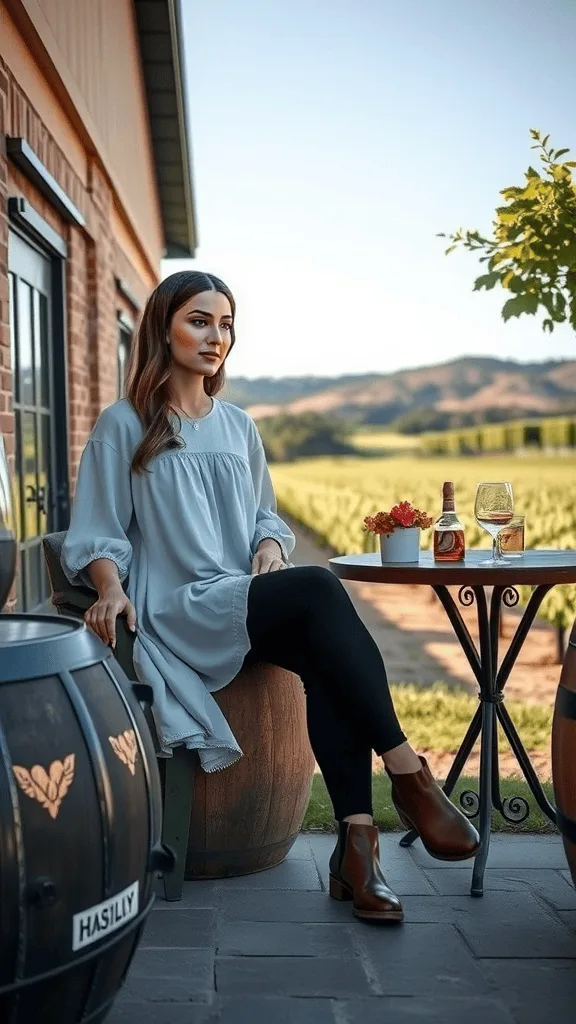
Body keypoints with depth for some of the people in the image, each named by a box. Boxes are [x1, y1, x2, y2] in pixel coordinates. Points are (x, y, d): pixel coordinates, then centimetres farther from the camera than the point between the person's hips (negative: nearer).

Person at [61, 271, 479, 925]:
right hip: (177, 613, -5)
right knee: (318, 589, -32)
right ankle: (407, 774, -31)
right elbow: (96, 534, 4)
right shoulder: (124, 425, 7)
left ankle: (356, 840, -34)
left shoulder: (238, 427, 22)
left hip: (252, 610, 5)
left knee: (322, 653, -31)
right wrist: (111, 588, -17)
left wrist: (270, 545, 3)